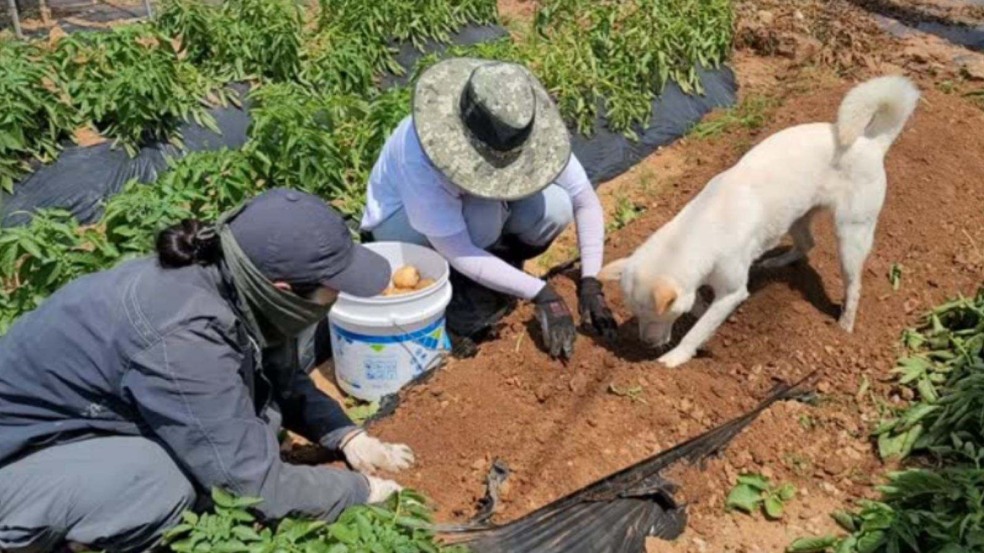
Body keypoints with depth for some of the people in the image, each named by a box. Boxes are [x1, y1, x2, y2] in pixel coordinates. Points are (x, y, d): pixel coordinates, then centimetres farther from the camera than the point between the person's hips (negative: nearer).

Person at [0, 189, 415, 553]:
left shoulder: (231, 279, -14)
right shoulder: (183, 339, -37)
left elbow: (285, 381, 5)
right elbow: (255, 487, -30)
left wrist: (347, 436, -7)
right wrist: (359, 491, -16)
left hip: (93, 417, 8)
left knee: (259, 404, -10)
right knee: (170, 487, -31)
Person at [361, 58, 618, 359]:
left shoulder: (530, 129, -25)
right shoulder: (420, 151, -38)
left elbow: (586, 201, -16)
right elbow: (454, 250, -35)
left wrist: (590, 282, -25)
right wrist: (541, 294, -36)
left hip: (476, 207, 4)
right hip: (400, 219, -4)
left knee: (554, 208, -25)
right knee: (482, 212, -37)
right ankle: (459, 302, -10)